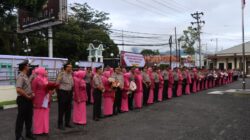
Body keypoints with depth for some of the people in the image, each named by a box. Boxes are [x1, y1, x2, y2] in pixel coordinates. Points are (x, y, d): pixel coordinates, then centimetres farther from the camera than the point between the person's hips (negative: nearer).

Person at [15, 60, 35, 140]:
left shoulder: (26, 76, 11)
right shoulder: (21, 77, -17)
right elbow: (18, 90, -27)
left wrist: (32, 93, 6)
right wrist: (27, 96, -17)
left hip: (28, 100, 9)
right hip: (23, 100, -9)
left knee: (29, 117, 17)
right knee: (21, 118, 3)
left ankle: (28, 133, 30)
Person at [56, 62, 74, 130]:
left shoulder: (71, 74, 10)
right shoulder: (61, 74, -9)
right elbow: (57, 83, -10)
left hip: (69, 93, 6)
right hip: (62, 92, -6)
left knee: (68, 109, 12)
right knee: (61, 109, 0)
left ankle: (67, 123, 24)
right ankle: (60, 124, 10)